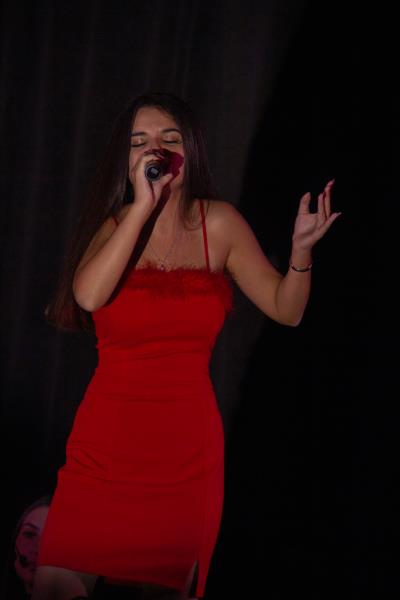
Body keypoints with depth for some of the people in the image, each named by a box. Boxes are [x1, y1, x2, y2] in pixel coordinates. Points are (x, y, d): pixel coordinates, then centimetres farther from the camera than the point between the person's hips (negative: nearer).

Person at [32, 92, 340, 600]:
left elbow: (286, 310, 2)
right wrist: (143, 204, -19)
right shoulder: (112, 224, 3)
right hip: (104, 444, 0)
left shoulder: (218, 223, 2)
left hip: (187, 450, 0)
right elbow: (88, 295, -18)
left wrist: (301, 250, -17)